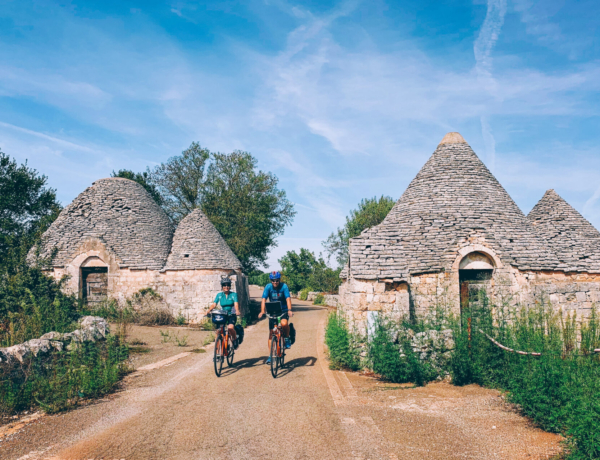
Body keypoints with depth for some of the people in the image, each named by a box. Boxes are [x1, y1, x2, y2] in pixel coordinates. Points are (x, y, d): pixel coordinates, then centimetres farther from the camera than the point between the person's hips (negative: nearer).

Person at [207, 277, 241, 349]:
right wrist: (209, 310, -26)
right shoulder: (219, 295, 5)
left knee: (230, 327, -29)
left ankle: (235, 339, -1)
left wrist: (237, 310, -38)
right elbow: (214, 304, -6)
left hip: (231, 315, -3)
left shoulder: (234, 294, -2)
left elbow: (236, 304, -17)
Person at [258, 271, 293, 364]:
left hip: (283, 311, -2)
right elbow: (264, 300, -18)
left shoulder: (284, 286, -14)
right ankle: (271, 355, 8)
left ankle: (287, 338, -4)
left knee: (284, 323, -33)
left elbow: (288, 299, -24)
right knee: (271, 333, 0)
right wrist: (262, 311, -32)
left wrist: (289, 310, -39)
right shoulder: (268, 287, -10)